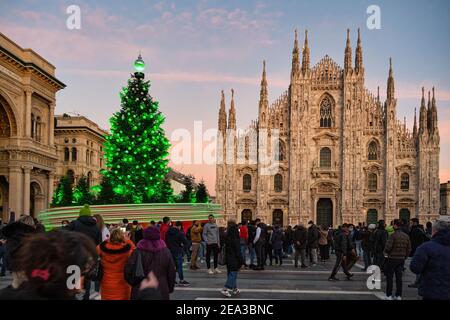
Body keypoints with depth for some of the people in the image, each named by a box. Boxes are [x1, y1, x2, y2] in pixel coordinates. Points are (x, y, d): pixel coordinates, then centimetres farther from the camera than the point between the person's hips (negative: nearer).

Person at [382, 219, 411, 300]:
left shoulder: (393, 235, -17)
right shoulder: (406, 236, 4)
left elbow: (388, 247, -21)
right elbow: (409, 249, 7)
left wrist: (385, 252, -1)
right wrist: (405, 257, 18)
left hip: (392, 259, -6)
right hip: (401, 259, 6)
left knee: (389, 277, 4)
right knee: (399, 277, 11)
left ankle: (389, 295, 7)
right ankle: (398, 295, 15)